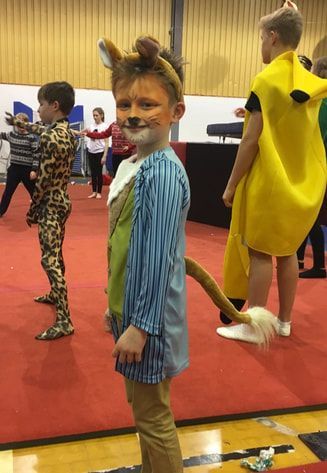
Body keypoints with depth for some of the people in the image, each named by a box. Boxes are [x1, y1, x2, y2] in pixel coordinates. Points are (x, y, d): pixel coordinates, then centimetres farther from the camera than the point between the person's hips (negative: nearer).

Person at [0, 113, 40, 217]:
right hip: (14, 168, 5)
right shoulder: (11, 134, 4)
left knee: (34, 192, 5)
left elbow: (36, 154, -12)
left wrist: (34, 170, -17)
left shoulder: (32, 137, -11)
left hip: (27, 170, -5)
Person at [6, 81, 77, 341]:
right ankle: (56, 295, 42)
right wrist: (19, 122, 42)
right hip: (62, 201, 10)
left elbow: (43, 181, -19)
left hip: (51, 205, -10)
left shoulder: (51, 138, -22)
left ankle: (64, 321, -9)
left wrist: (31, 209, -8)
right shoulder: (67, 132, 7)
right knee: (56, 255, 23)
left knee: (50, 261, -9)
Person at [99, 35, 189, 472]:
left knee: (153, 417, 9)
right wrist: (116, 305, 18)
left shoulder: (163, 173, -21)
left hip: (149, 316, -9)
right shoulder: (129, 165, 6)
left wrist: (141, 325, -18)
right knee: (141, 405, 24)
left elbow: (159, 257, -23)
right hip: (130, 307, 9)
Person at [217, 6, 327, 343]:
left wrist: (231, 185, -9)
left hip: (269, 183, -7)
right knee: (287, 250, 15)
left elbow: (252, 139, -15)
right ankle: (284, 321, 24)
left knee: (260, 252, 1)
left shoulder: (267, 79, -12)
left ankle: (253, 326, 9)